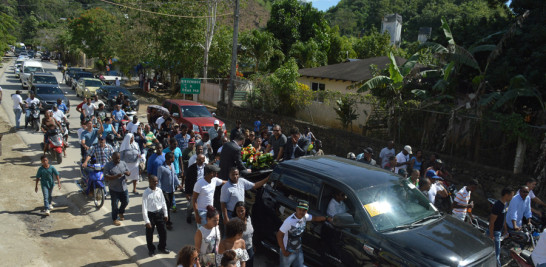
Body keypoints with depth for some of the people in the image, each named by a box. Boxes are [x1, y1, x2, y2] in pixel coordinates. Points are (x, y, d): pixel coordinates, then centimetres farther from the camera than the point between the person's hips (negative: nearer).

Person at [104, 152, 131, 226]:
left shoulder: (123, 163, 2)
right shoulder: (108, 166, -12)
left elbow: (129, 172, 7)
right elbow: (106, 177, -19)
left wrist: (127, 173, -18)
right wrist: (116, 176, -32)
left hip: (124, 188, 5)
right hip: (114, 189, -4)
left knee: (126, 202, 16)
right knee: (115, 205, 4)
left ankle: (120, 212, 43)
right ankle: (115, 219, 22)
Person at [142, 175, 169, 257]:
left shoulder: (159, 190, -4)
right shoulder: (146, 193, -17)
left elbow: (163, 203, 6)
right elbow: (144, 207, -16)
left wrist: (165, 214, 8)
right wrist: (146, 221, -17)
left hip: (159, 213, 4)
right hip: (150, 214, -4)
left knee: (163, 231, 13)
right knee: (149, 233, 12)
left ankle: (162, 247, 36)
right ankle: (151, 249, 34)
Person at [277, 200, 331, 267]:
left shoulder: (305, 217, -11)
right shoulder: (289, 221, -31)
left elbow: (314, 218, 10)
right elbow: (279, 235, -25)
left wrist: (326, 218, 0)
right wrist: (283, 251, -20)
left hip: (299, 250, 7)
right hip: (288, 252, -6)